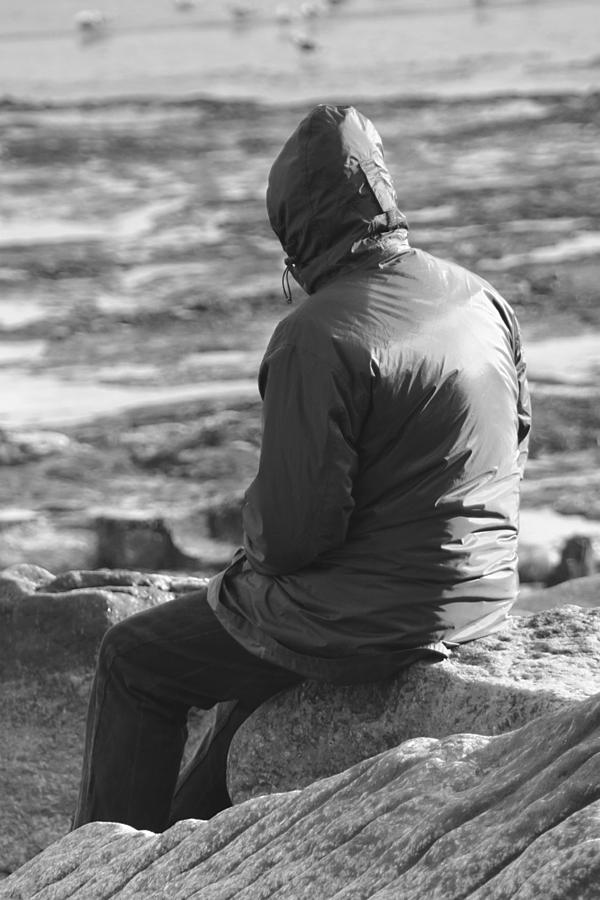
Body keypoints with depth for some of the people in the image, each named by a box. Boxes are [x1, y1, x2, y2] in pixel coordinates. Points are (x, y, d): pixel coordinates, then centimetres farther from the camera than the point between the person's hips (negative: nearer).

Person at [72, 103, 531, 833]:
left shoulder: (317, 339, -24)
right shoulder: (479, 298, 0)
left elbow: (293, 532, -23)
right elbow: (516, 440, 12)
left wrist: (261, 539, 0)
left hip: (365, 616, -8)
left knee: (135, 661, 13)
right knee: (252, 626, 35)